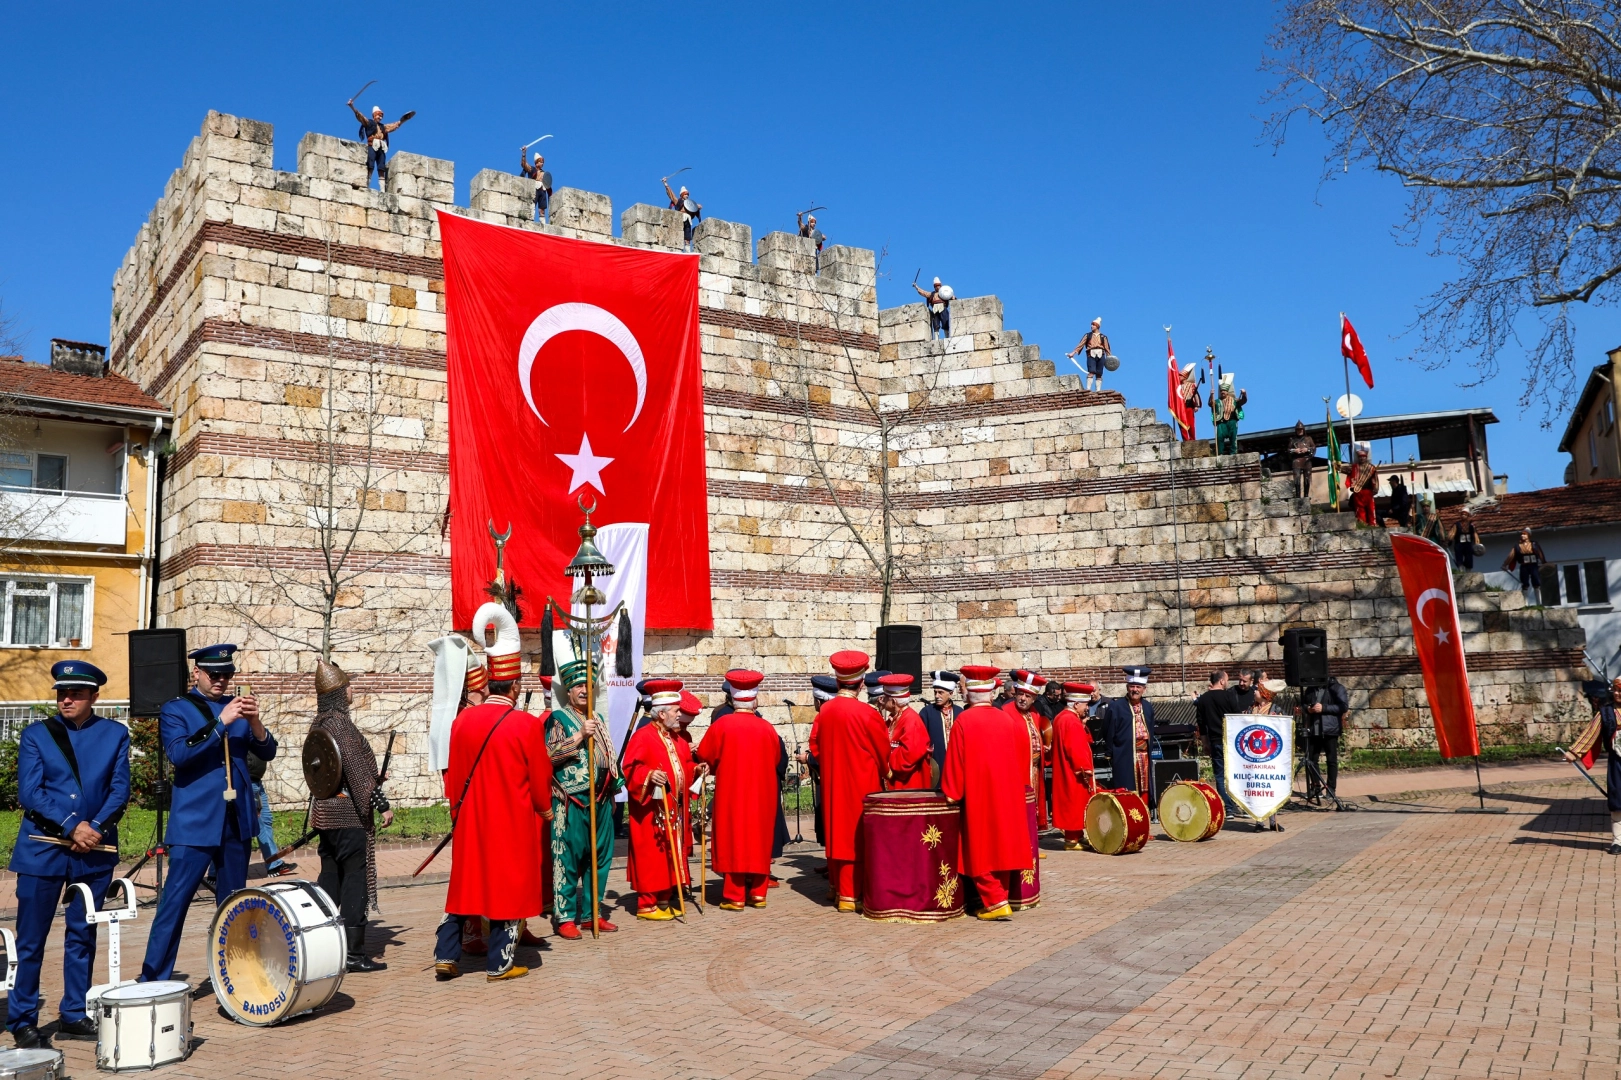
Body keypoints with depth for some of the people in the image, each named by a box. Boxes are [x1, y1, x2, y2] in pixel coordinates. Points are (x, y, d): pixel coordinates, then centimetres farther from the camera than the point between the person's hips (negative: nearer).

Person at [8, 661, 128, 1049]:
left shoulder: (114, 734, 6)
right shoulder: (36, 734, 2)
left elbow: (120, 790, 2)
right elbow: (29, 792, -6)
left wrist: (96, 828, -13)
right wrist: (72, 826, -15)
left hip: (95, 849, 2)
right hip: (42, 849, -2)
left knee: (83, 936, 10)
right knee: (30, 939, 2)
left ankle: (74, 1015, 20)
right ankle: (23, 1022, 12)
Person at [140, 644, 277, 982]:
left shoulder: (236, 706, 12)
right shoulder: (175, 709, -1)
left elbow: (268, 752, 4)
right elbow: (178, 754, -18)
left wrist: (254, 721, -14)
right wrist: (221, 722, -25)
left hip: (237, 822, 5)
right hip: (195, 823, -5)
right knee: (175, 901, -7)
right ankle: (153, 980, 1)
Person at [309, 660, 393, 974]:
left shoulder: (318, 724, 11)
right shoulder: (340, 722, -16)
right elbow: (357, 769, -19)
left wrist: (373, 778, 25)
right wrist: (381, 804, -16)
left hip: (325, 813, 9)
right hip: (349, 814, -9)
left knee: (330, 877, 15)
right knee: (355, 879, -3)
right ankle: (354, 955, 0)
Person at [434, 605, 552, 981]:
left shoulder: (462, 721, -1)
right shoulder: (527, 724, -14)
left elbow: (453, 777, 7)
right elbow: (540, 778, -6)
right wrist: (544, 810, 11)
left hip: (470, 820, 4)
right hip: (514, 821, -4)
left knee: (465, 883, 15)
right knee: (509, 886, 6)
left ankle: (446, 957, 17)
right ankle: (499, 963, 11)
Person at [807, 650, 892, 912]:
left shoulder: (824, 711, -4)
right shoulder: (866, 713, -18)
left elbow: (815, 746, 6)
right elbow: (883, 752, -7)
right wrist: (885, 773, 12)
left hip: (832, 784, 6)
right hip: (860, 784, -5)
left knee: (836, 831, 17)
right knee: (855, 836, 1)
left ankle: (836, 887, 29)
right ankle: (849, 895, 3)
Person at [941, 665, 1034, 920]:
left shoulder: (964, 721, -11)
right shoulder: (1007, 719, 2)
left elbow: (955, 760, -10)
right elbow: (1023, 750, 8)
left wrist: (951, 792, -2)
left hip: (978, 795, -5)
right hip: (1007, 794, 5)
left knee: (981, 848, 1)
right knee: (1002, 844, 13)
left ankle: (995, 902, -5)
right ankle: (1001, 897, 19)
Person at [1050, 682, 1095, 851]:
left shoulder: (1060, 718, 12)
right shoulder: (1073, 722, -20)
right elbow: (1077, 749, -24)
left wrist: (1082, 725, 4)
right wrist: (1085, 771, -20)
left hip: (1065, 771, 10)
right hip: (1075, 773, -10)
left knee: (1071, 804, 15)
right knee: (1075, 804, -3)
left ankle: (1072, 837, 21)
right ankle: (1073, 839, 1)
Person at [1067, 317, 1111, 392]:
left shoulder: (1103, 337, 15)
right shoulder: (1088, 335, 13)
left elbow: (1107, 348, 11)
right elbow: (1080, 344, 7)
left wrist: (1109, 358, 3)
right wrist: (1073, 353, -1)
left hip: (1100, 355, 2)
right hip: (1091, 355, -2)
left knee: (1099, 374, 0)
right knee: (1091, 372, -17)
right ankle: (1088, 389, -21)